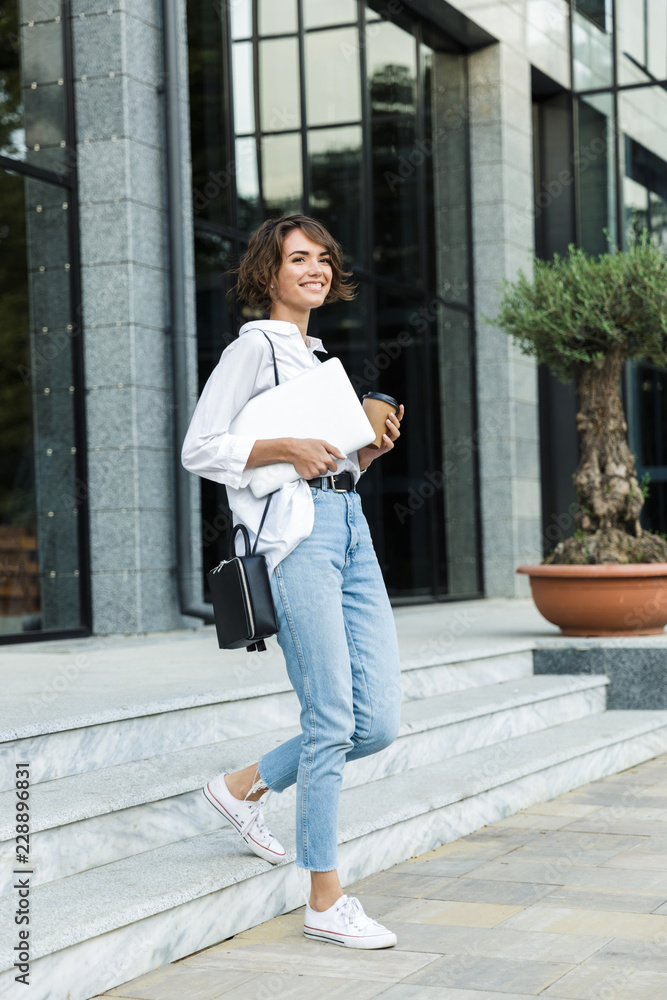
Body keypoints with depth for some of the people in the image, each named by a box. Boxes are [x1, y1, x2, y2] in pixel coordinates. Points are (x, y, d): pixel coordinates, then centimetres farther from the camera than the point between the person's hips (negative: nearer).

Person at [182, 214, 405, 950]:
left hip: (349, 527, 8)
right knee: (333, 718, -8)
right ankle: (325, 902, 3)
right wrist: (287, 448, -15)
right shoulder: (254, 346, 1)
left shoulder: (322, 357, 24)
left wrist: (373, 447, 9)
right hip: (294, 532, -8)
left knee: (379, 720, 1)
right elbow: (199, 449, -6)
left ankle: (246, 786, 23)